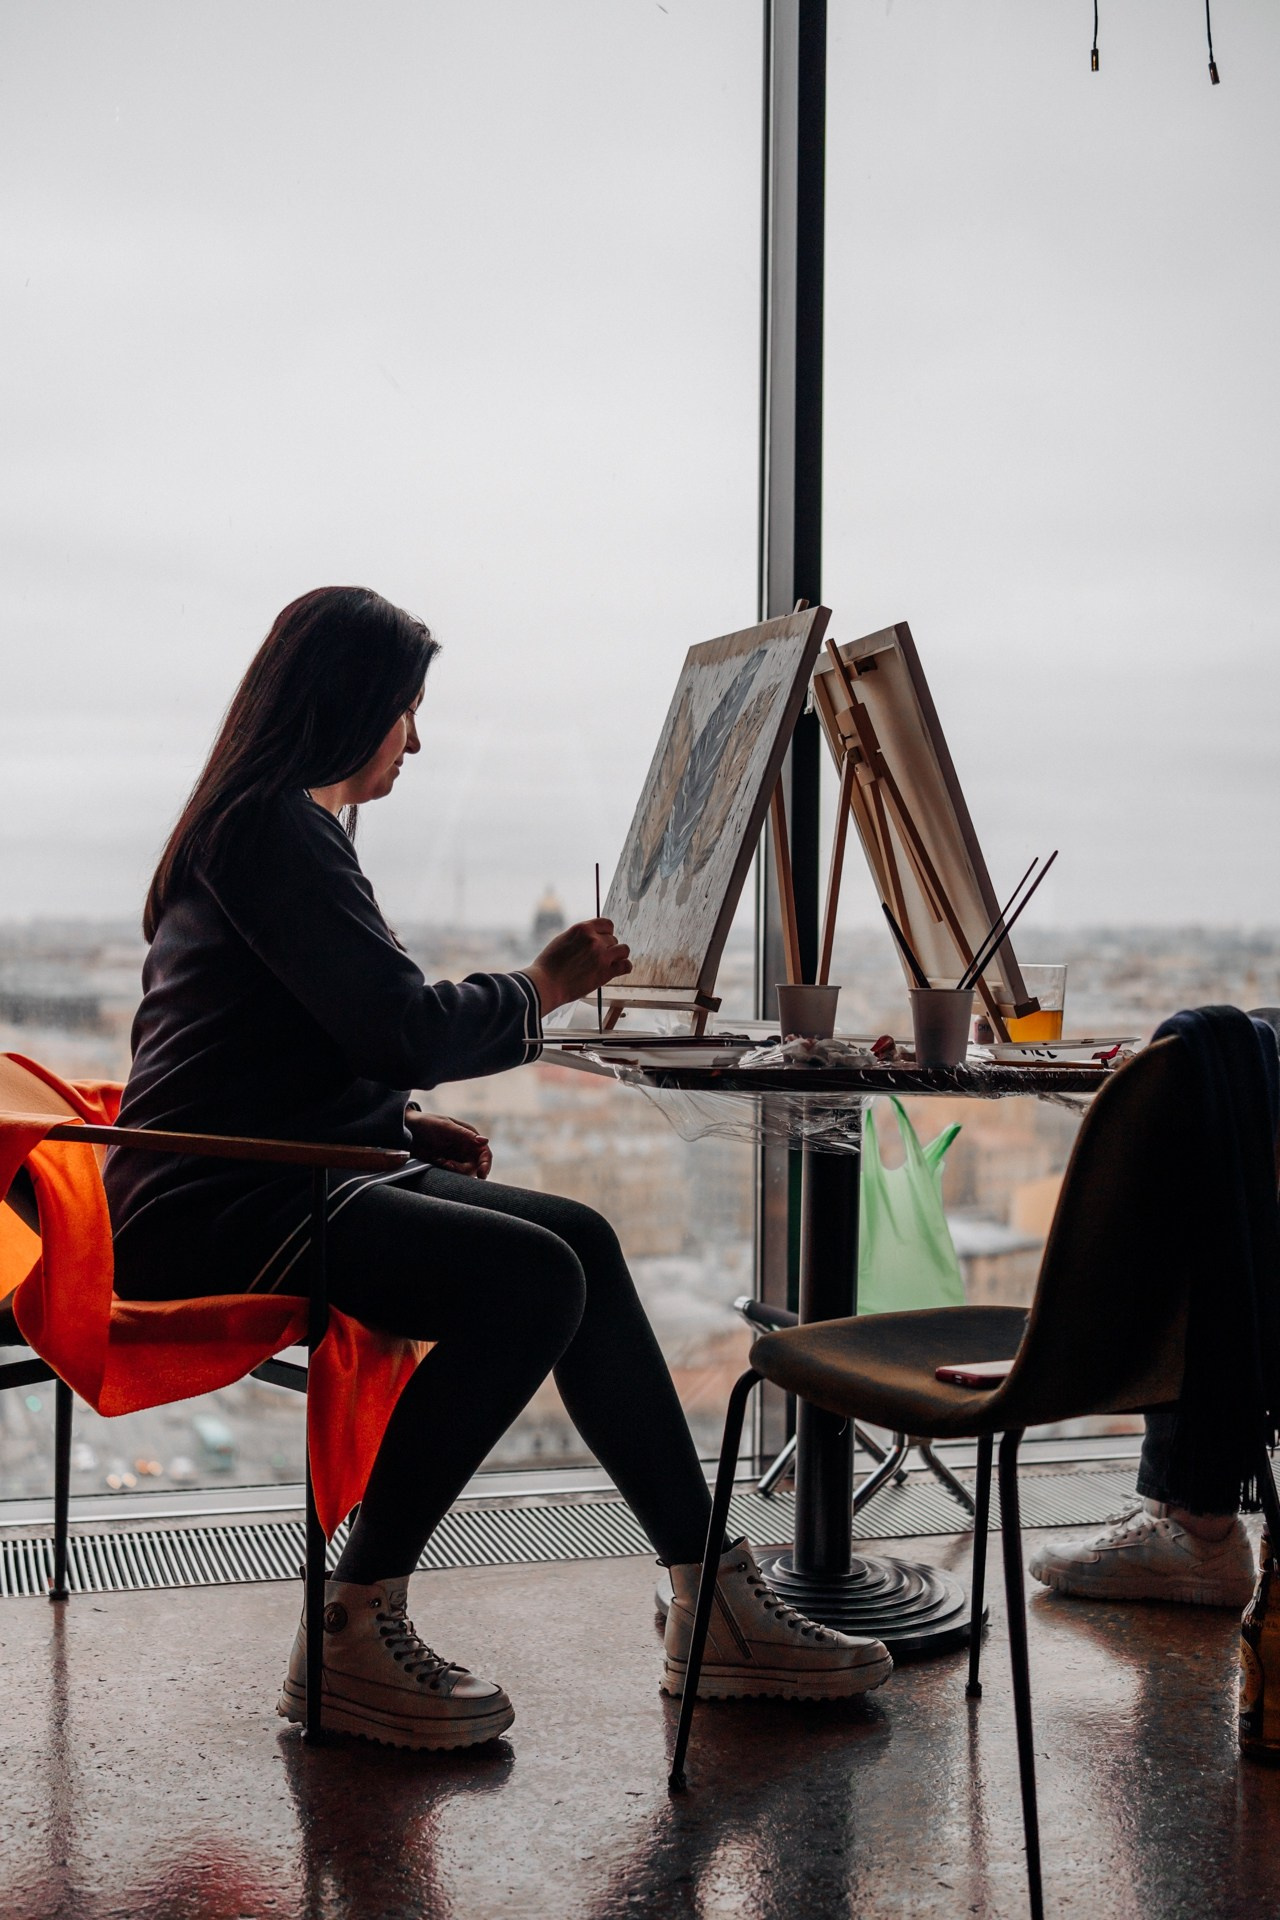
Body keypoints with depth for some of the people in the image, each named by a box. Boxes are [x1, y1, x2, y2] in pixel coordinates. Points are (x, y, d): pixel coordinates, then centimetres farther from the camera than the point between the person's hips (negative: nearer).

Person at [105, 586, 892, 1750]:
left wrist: (402, 1124, 10)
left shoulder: (265, 824, 22)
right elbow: (404, 1029, -20)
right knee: (530, 1281, -26)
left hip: (288, 1172, 10)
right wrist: (547, 986, -3)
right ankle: (352, 1640, -16)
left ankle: (716, 1609, -1)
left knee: (581, 1246, -3)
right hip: (215, 1208, -10)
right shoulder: (275, 828, -12)